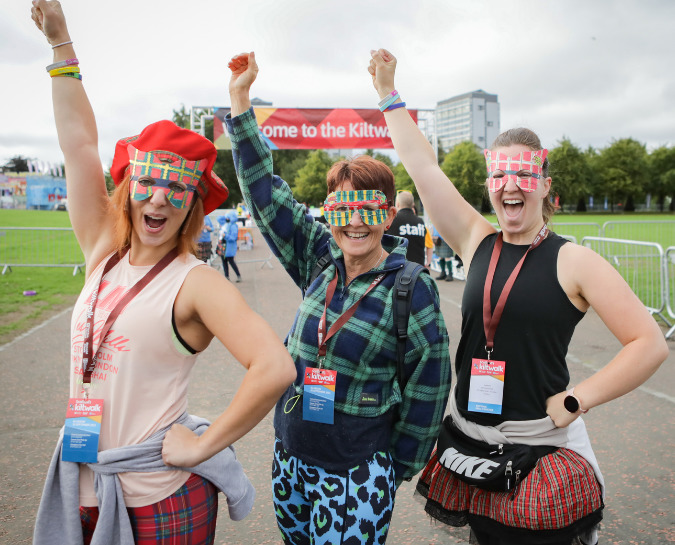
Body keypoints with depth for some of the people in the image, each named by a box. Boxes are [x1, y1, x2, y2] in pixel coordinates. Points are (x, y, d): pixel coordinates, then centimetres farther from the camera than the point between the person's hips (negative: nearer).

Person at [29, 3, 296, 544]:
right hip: (82, 487, 6)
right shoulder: (103, 254, 1)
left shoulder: (195, 283, -17)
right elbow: (79, 143, 5)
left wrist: (203, 444, -19)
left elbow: (276, 368, -28)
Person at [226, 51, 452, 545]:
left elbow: (428, 385, -7)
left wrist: (397, 469, 0)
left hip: (356, 473, -5)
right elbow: (265, 190, -1)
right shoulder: (319, 261, -3)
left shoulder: (412, 287, -14)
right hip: (289, 457, 5)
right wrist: (240, 98, -2)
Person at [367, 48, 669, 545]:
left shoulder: (573, 261, -10)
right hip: (470, 439, 4)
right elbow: (422, 165, 1)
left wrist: (574, 401, -15)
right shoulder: (477, 243, 0)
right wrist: (388, 91, 4)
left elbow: (650, 343, -11)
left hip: (541, 448, -4)